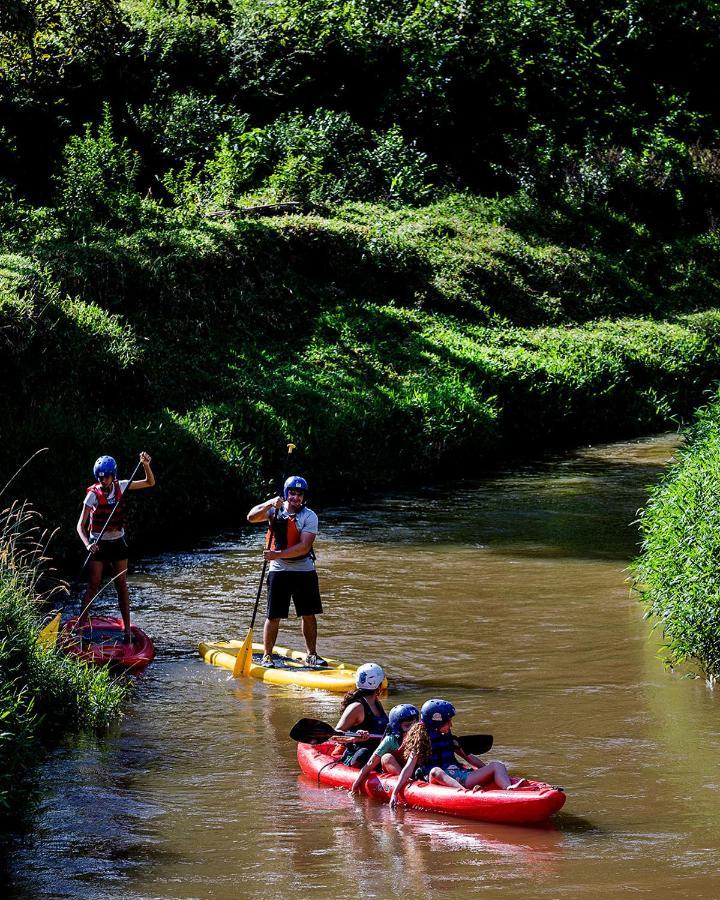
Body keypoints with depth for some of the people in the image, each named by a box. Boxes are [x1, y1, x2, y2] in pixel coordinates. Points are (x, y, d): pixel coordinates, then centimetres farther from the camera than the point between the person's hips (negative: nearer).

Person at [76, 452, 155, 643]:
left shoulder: (120, 487, -3)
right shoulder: (93, 494, -14)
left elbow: (150, 483, 5)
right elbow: (81, 525, -17)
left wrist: (146, 465, -14)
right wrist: (87, 544, -34)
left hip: (117, 543, 3)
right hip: (97, 545, -3)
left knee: (122, 586, 4)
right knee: (93, 586, -3)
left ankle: (127, 629, 8)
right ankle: (80, 625, 3)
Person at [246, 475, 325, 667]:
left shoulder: (309, 516, -6)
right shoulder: (275, 510, 1)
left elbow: (304, 546, -16)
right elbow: (251, 517, -15)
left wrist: (279, 554, -24)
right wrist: (270, 504, -28)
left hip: (304, 571, 0)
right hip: (279, 571, 0)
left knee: (309, 615, 7)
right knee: (273, 616, -1)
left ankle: (311, 655, 19)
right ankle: (266, 655, 7)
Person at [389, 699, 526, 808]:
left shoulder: (448, 738, 22)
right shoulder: (421, 740, 3)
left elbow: (468, 757, 28)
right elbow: (409, 768, -5)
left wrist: (491, 771, 24)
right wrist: (395, 793, -15)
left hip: (458, 776, 6)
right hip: (438, 780, -6)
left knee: (497, 765, -8)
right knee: (435, 771, -41)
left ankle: (509, 790, -42)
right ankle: (465, 792, -67)